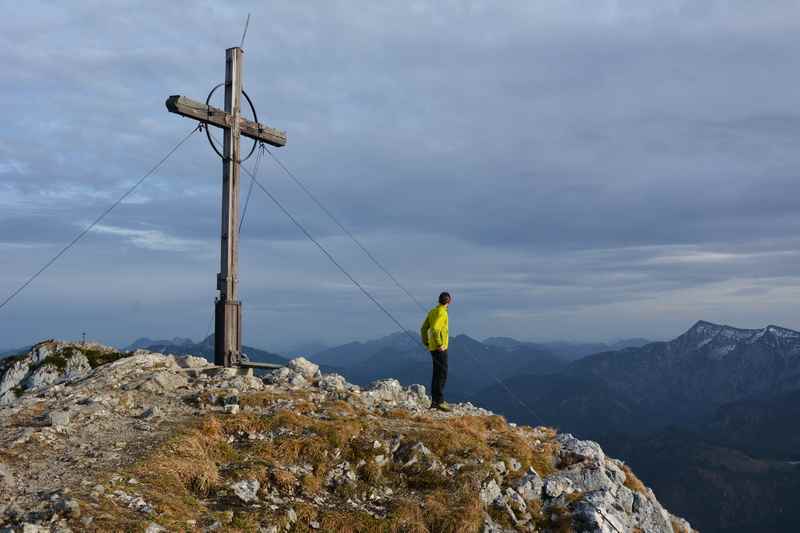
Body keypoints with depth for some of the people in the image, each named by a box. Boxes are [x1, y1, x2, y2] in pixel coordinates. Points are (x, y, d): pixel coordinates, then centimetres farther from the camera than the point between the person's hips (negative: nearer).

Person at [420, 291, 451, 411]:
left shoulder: (432, 311, 13)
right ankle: (439, 401, -8)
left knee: (437, 374, 13)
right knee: (442, 374, -7)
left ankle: (434, 401, 16)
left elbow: (424, 329, 15)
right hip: (440, 349, -9)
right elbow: (435, 329, -27)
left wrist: (426, 344, 17)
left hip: (433, 348, 9)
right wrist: (439, 345, -22)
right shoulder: (441, 313, -15)